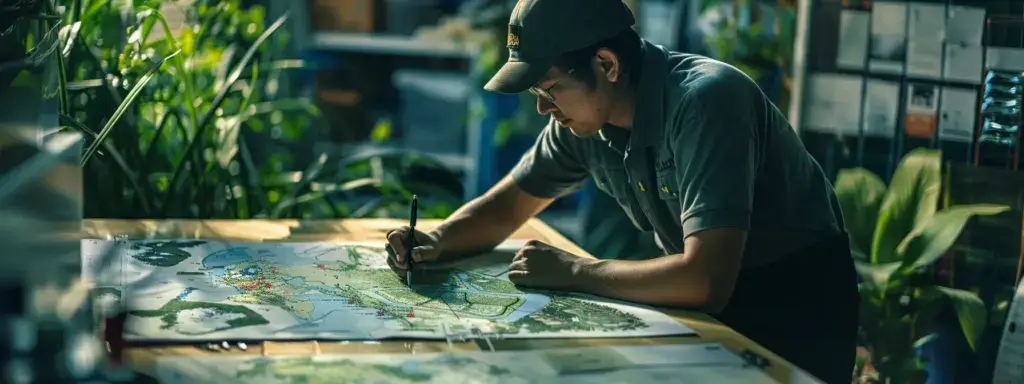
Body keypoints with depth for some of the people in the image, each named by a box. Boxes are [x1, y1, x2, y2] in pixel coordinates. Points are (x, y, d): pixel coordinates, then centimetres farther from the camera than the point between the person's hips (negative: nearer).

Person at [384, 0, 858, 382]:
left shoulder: (705, 101, -30)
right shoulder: (582, 119, -8)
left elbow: (704, 280, -37)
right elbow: (504, 208, 7)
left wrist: (573, 271, -26)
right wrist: (436, 242, -13)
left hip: (795, 302, -6)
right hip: (708, 298, 6)